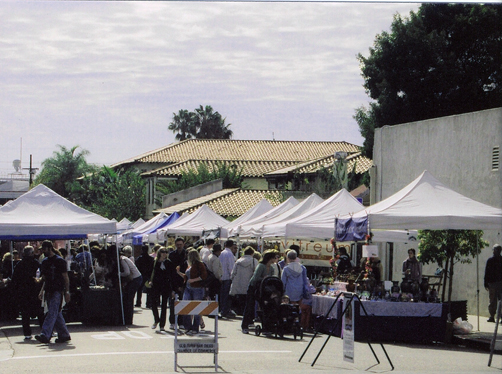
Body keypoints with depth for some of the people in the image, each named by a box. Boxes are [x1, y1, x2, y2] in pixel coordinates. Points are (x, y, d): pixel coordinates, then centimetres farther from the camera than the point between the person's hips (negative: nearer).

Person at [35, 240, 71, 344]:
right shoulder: (45, 262, 15)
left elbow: (66, 278, -6)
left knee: (52, 313, -14)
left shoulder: (59, 261, -6)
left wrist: (67, 292, -10)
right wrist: (42, 291, 11)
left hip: (57, 291, -8)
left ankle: (45, 335, -22)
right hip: (48, 291, 8)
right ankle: (64, 335, 16)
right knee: (57, 314, 8)